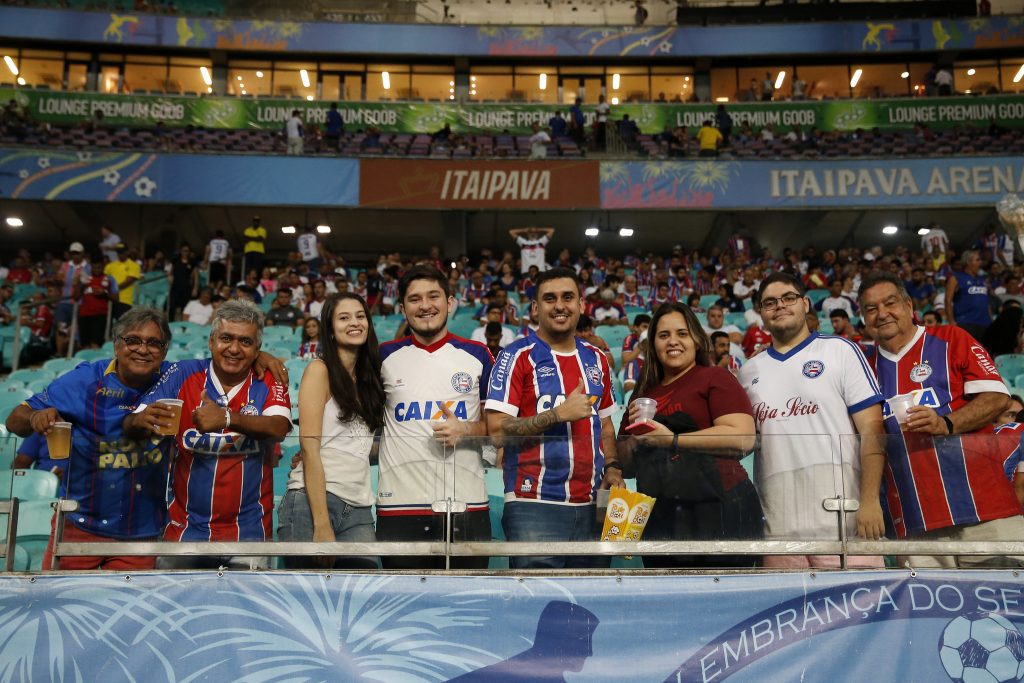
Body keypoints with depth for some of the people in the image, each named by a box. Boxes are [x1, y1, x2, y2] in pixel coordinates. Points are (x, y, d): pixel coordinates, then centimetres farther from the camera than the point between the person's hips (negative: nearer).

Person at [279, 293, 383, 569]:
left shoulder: (369, 379, 17)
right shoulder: (319, 370, -2)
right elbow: (309, 447, -9)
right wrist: (322, 524, -16)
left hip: (359, 509, 6)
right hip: (312, 502, -5)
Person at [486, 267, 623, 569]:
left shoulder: (596, 359, 14)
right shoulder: (517, 356, -4)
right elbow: (496, 429, -11)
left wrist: (612, 468, 5)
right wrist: (559, 413, -16)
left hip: (591, 506, 6)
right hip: (534, 506, -5)